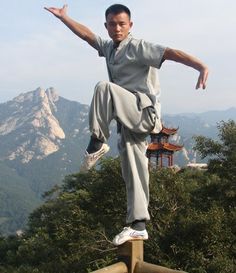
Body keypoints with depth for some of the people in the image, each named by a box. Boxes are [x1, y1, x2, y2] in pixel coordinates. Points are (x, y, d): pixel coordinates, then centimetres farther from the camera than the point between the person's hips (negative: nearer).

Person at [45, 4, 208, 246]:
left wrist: (202, 67, -34)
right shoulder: (108, 47, 16)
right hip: (129, 120, 8)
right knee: (132, 171, 6)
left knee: (104, 88, -29)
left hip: (144, 112, -8)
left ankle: (97, 143, -18)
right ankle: (138, 225, 11)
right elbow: (86, 34, 28)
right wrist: (63, 17, 31)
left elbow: (171, 53, -21)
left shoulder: (138, 47, -8)